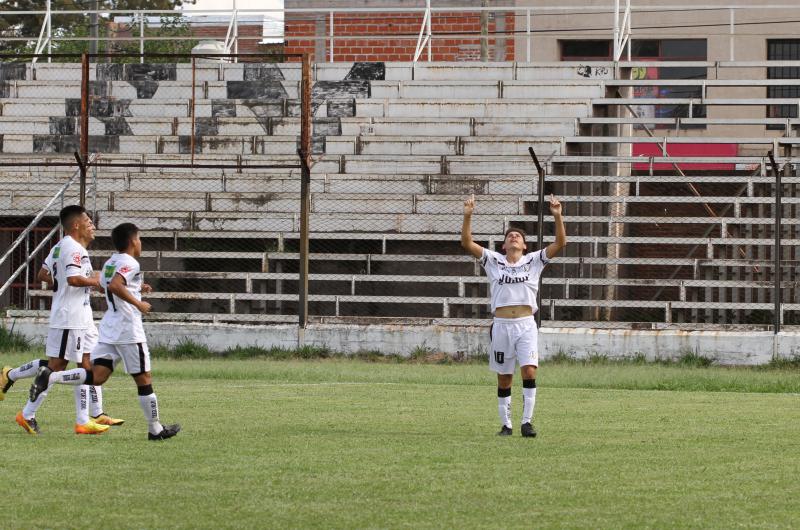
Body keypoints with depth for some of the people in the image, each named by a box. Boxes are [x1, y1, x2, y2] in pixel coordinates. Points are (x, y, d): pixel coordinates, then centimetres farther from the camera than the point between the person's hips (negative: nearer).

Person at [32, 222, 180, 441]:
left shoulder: (110, 262, 15)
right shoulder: (130, 263, -12)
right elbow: (115, 285, -29)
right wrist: (138, 303, -22)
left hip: (109, 328, 8)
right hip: (129, 331, -8)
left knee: (97, 376, 0)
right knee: (144, 380, 4)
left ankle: (50, 377, -18)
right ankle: (155, 429, 12)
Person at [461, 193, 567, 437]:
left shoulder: (534, 261, 9)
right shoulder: (493, 261, 10)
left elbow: (560, 243, 0)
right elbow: (467, 243, 2)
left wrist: (557, 216, -13)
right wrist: (467, 216, -10)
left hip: (526, 324, -1)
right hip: (501, 324, 1)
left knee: (529, 371, -16)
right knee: (504, 378, 4)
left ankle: (527, 421, -12)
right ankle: (506, 424, 13)